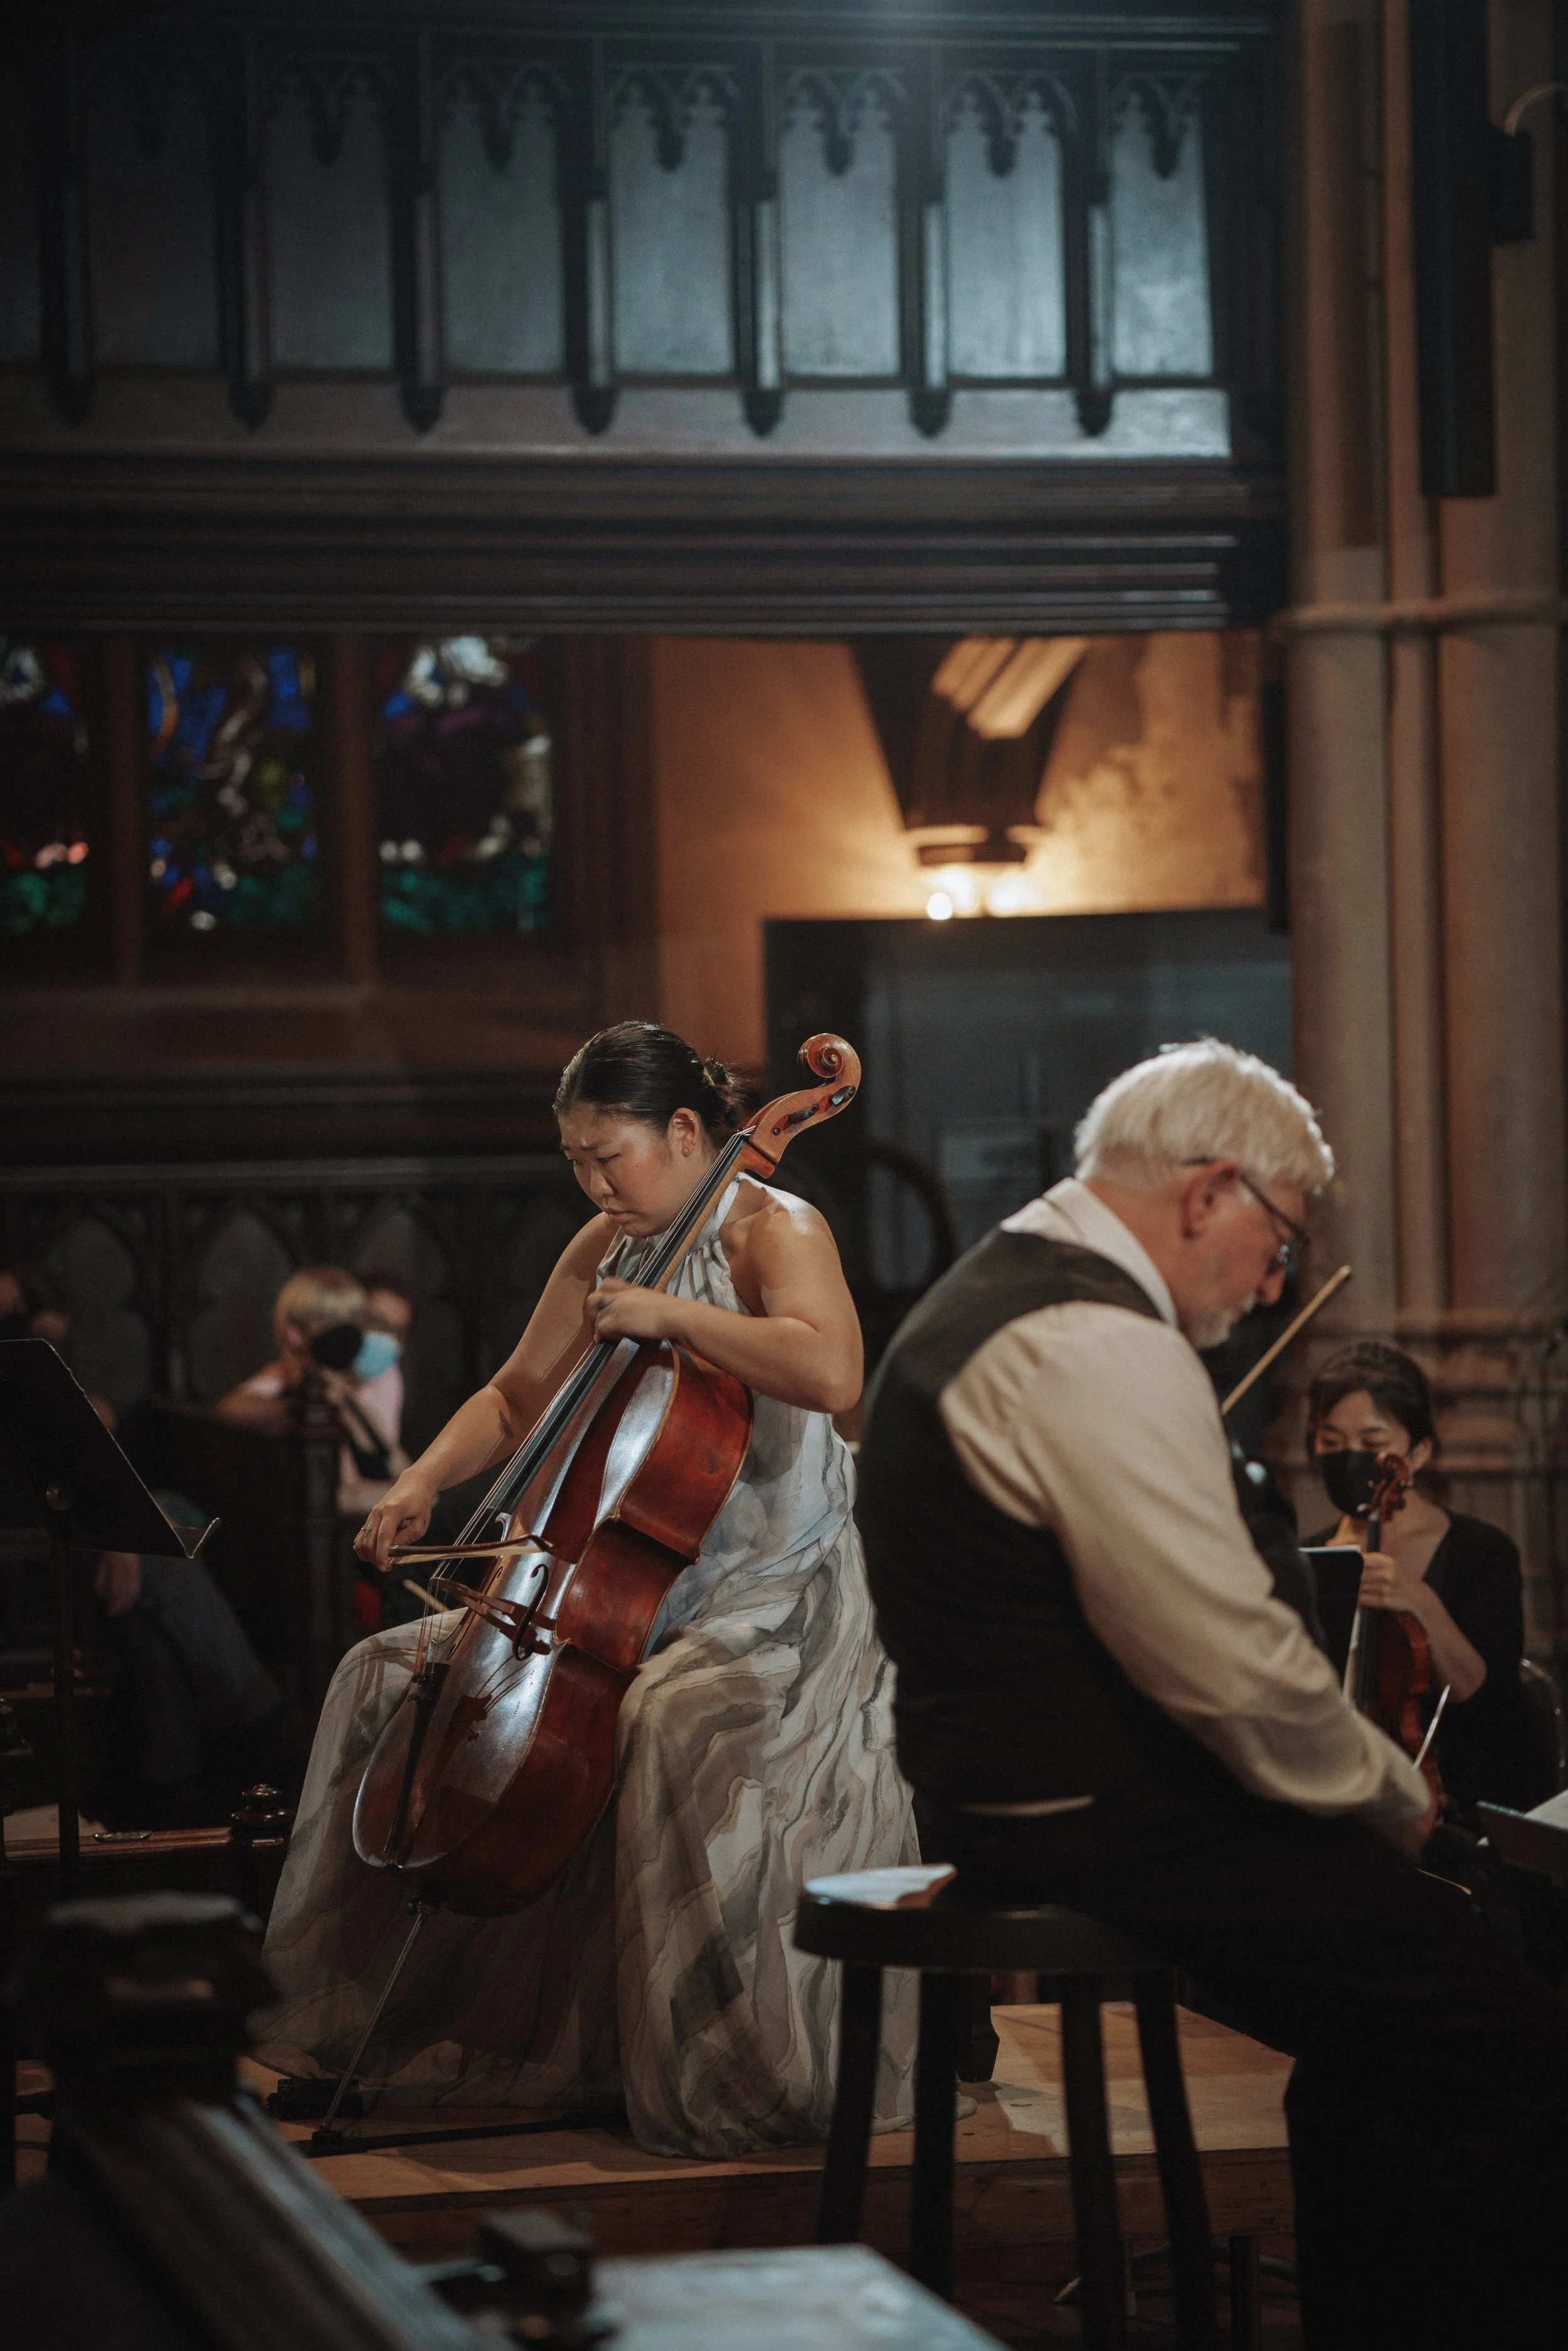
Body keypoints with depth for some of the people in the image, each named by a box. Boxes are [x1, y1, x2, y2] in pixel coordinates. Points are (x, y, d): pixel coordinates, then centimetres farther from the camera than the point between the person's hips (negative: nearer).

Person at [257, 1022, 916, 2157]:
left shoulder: (776, 1232, -10)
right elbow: (516, 1403, 20)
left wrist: (668, 1313, -26)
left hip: (779, 1592, -8)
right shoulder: (603, 1248, 12)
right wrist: (424, 1482, 3)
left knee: (681, 1723, -39)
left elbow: (830, 1371, -31)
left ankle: (748, 2074, -29)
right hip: (631, 1582, 8)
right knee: (389, 1674, 2)